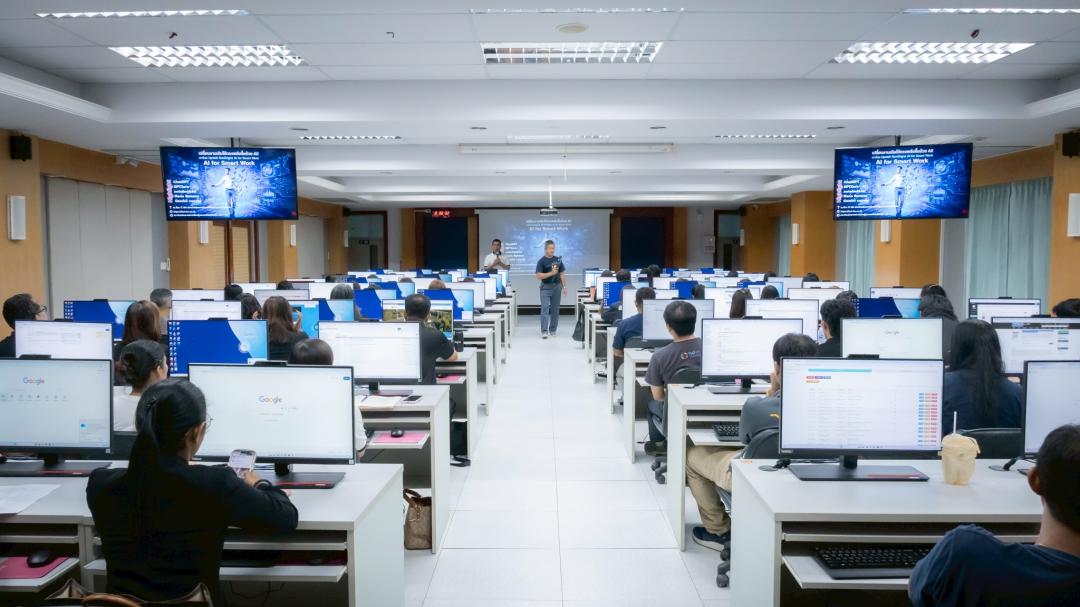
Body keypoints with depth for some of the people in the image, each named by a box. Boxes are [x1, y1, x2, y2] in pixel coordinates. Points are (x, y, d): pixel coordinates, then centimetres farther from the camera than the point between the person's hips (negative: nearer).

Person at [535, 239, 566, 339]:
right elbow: (538, 276, -15)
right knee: (545, 309, -9)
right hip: (545, 288, -4)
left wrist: (564, 287, 4)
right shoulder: (541, 261, -7)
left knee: (555, 310, 7)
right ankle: (544, 331, -10)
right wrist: (551, 273, -22)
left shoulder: (558, 260, 7)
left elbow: (562, 274, 10)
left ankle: (552, 330, 15)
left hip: (557, 287, 4)